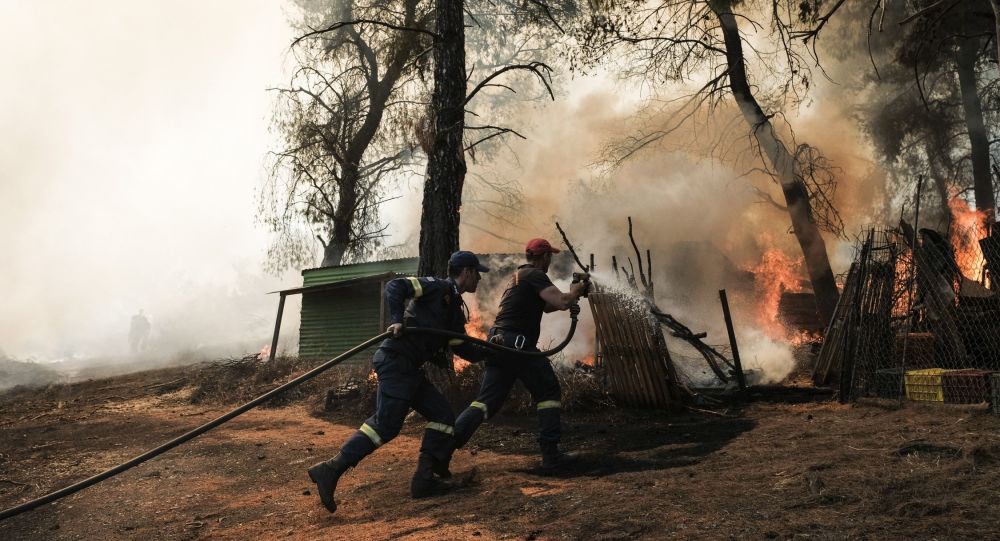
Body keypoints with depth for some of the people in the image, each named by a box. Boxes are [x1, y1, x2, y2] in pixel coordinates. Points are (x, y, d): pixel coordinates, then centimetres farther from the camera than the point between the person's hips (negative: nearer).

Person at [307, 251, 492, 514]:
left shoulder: (455, 308, 23)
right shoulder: (438, 287, -3)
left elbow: (463, 348, 24)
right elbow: (395, 286, -14)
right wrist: (397, 320, -24)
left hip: (410, 369, 10)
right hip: (396, 361, -10)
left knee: (443, 416, 7)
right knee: (385, 425, -17)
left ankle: (424, 480, 8)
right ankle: (330, 471, -16)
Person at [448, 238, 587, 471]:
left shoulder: (519, 275, 24)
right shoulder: (535, 275, -6)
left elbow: (546, 304, 32)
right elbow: (561, 301, -18)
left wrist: (569, 301, 15)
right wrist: (576, 290, 3)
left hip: (498, 343, 9)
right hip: (518, 344, -9)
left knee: (487, 400, 5)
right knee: (548, 393, 6)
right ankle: (551, 454, 6)